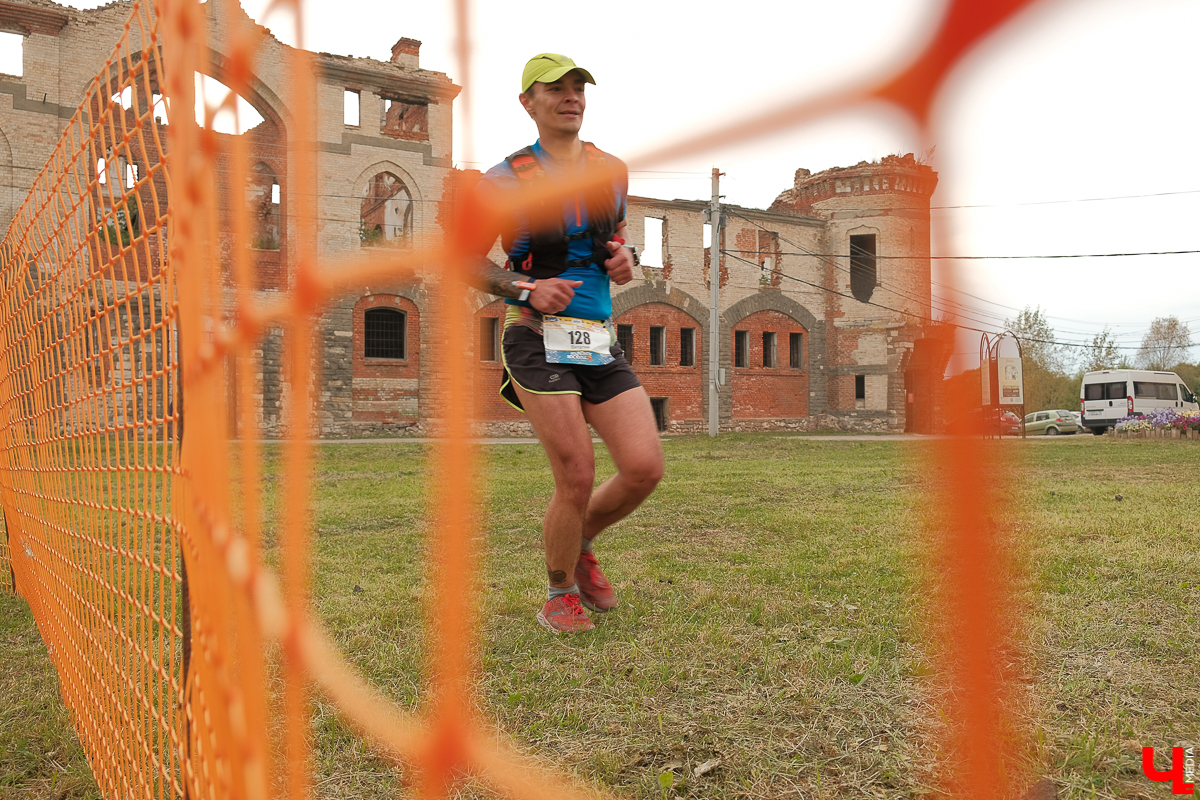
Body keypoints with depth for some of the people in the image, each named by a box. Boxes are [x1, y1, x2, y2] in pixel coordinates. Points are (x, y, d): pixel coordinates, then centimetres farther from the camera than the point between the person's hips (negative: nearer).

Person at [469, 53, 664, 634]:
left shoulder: (612, 171, 13)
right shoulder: (504, 182, -1)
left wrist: (625, 257, 5)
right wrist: (527, 290, -12)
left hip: (601, 344, 5)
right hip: (538, 341, -5)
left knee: (645, 469, -8)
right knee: (577, 479, -10)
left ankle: (581, 546, 23)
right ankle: (559, 595, 17)